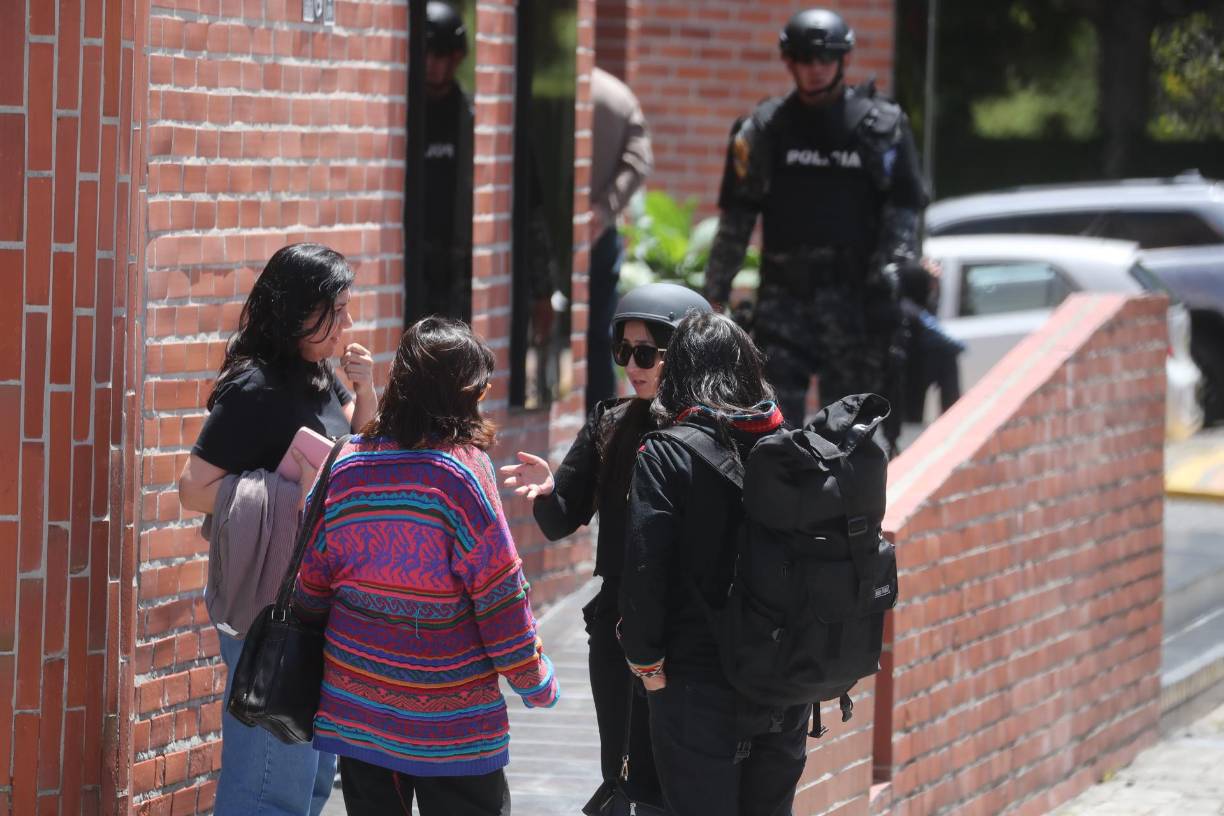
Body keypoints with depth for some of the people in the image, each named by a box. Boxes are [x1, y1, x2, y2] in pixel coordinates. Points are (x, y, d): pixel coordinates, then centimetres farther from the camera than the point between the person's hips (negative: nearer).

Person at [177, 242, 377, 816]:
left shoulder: (318, 375, 7)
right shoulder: (256, 390, -19)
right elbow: (195, 489, -22)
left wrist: (365, 391, 3)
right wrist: (295, 492, -24)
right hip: (269, 602, -10)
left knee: (316, 769, 19)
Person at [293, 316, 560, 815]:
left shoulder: (348, 464, 0)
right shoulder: (461, 469, -14)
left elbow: (312, 583, 7)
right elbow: (498, 589, -12)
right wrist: (533, 679, -1)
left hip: (356, 698, 5)